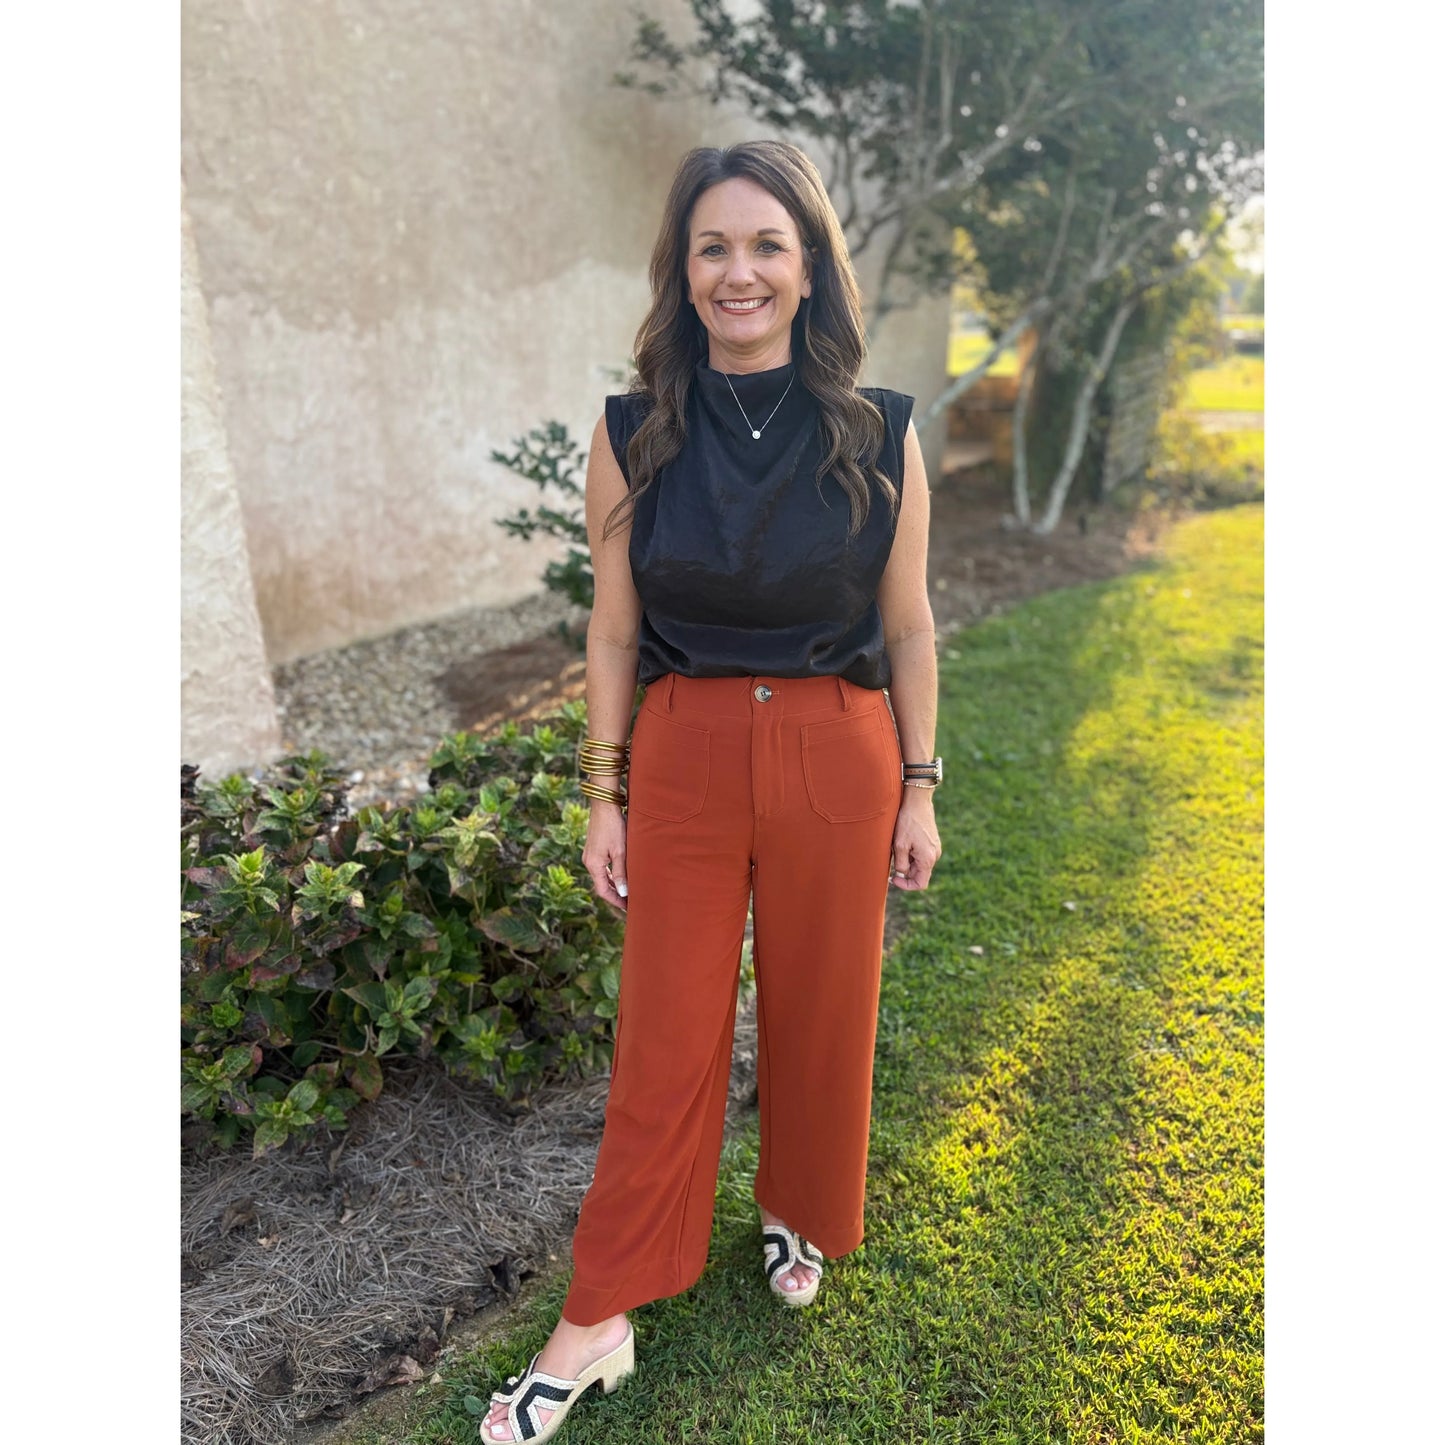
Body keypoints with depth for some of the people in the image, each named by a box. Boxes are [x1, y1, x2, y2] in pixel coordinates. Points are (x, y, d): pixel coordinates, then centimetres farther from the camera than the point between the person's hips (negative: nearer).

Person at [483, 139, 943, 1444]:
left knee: (824, 1015, 15)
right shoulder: (633, 435, -2)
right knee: (667, 1040, 7)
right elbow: (614, 632, 1)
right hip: (683, 760, 0)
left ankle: (800, 1215, 45)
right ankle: (599, 1320, 26)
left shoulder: (881, 434, -3)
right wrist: (605, 794, 1)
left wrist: (918, 789, 3)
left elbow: (909, 629, 2)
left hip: (838, 762, 1)